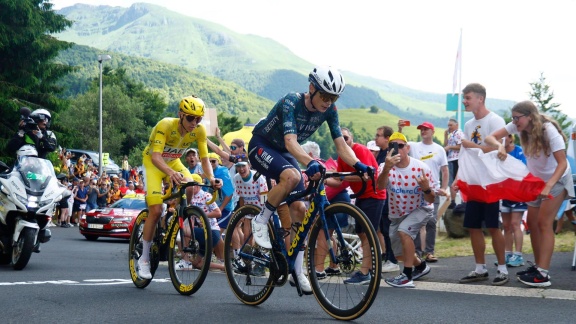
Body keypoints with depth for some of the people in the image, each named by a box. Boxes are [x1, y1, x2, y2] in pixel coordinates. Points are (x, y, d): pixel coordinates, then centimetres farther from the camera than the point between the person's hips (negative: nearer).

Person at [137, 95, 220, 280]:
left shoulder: (199, 131, -19)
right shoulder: (166, 126, -33)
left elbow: (204, 159, -17)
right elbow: (155, 156, -42)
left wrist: (211, 178, -37)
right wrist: (170, 173, -61)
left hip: (174, 162, 4)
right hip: (153, 163, -4)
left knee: (190, 188, -27)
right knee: (156, 211, -15)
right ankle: (144, 259, -1)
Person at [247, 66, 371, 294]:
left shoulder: (329, 110, -12)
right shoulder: (291, 102, -30)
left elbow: (340, 145, -15)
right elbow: (291, 141, -43)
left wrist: (359, 165, -33)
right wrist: (310, 162, -61)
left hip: (284, 153, 6)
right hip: (261, 147, -6)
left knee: (299, 209, -6)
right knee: (292, 176, -37)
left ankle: (297, 270, 4)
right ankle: (261, 221, -16)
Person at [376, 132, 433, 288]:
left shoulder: (421, 168, -22)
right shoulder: (385, 166, -20)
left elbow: (430, 200, -17)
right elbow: (380, 186, -43)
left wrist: (426, 188, -40)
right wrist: (386, 169, -63)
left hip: (420, 209, -4)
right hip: (397, 213, 4)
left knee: (403, 230, -32)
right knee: (399, 254, 12)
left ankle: (407, 276, -24)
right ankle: (421, 266, 44)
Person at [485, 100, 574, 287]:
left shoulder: (549, 130, -30)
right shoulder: (518, 127, -14)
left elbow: (562, 163, -32)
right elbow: (491, 137, -16)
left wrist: (548, 186, -45)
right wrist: (500, 146, -39)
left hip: (557, 179, -7)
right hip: (536, 180, 7)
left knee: (544, 223, -16)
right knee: (532, 223, 7)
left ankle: (543, 274, -20)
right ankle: (538, 266, 17)